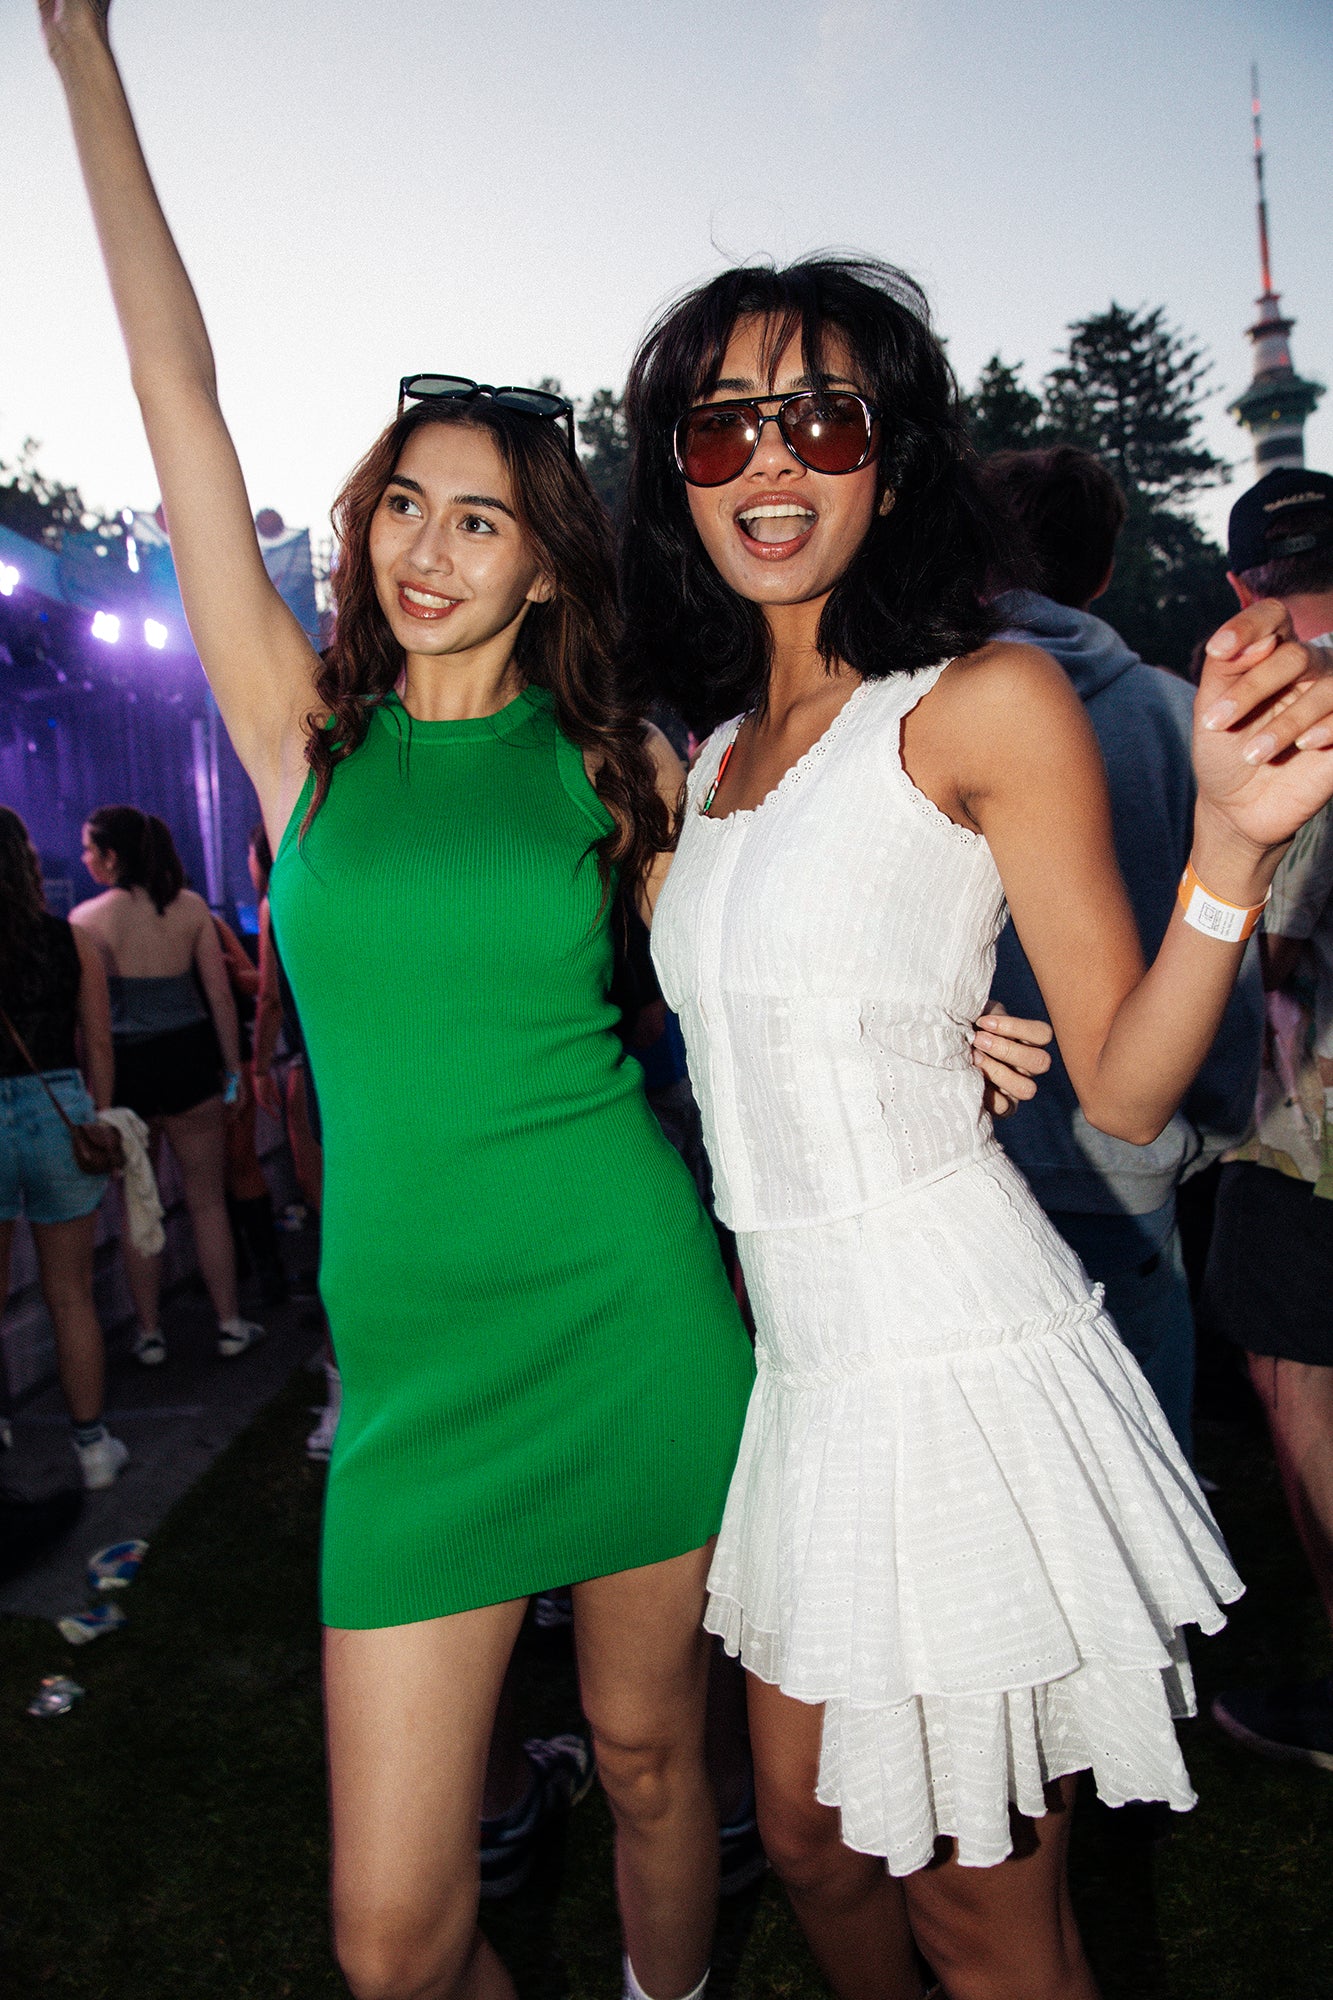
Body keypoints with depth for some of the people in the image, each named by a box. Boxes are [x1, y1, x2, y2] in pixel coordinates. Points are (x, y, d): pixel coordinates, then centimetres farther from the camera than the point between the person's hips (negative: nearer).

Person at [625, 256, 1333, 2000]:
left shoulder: (987, 700, -10)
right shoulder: (715, 752, 10)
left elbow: (1127, 1086, -11)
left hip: (962, 1368, -6)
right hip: (803, 1366, 7)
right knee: (815, 1844, 23)